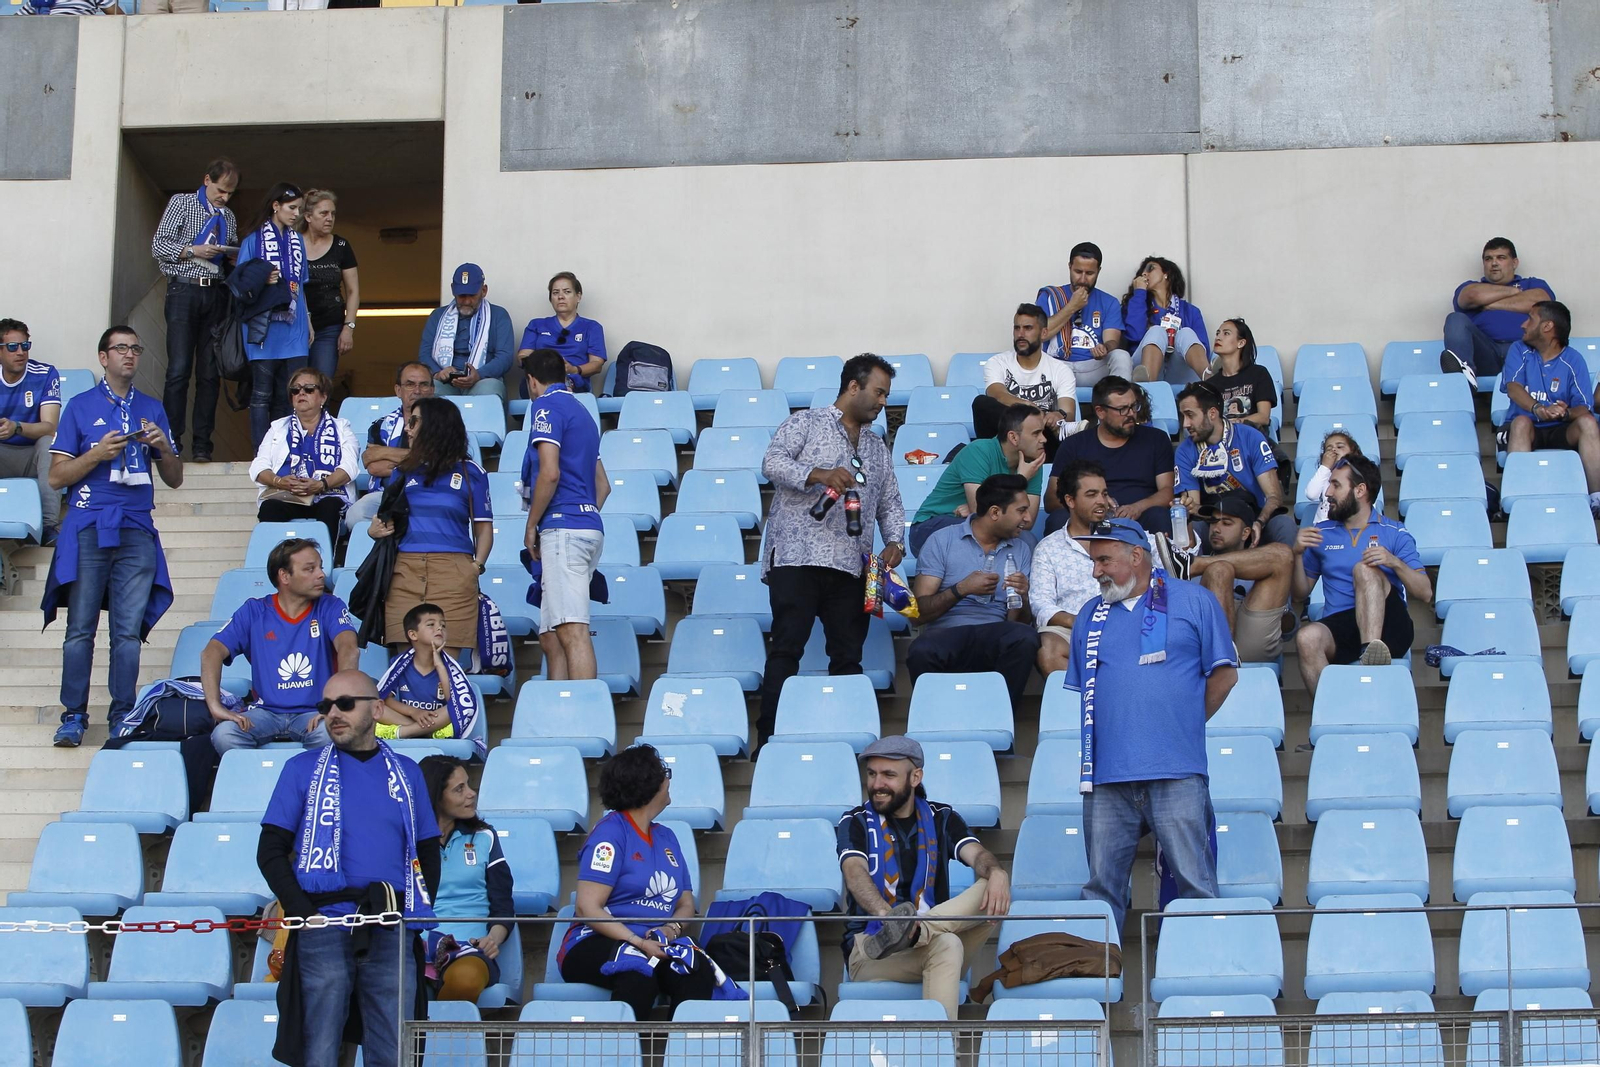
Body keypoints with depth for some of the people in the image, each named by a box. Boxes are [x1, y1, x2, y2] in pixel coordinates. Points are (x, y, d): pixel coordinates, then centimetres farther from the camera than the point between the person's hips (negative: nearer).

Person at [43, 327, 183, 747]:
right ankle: (73, 716, 1)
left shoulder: (152, 409, 17)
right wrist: (99, 453, -11)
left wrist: (164, 448, -1)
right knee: (81, 628, -4)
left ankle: (123, 716, 5)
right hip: (88, 529, -2)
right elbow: (57, 476, 4)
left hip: (137, 529, 2)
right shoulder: (80, 406, 8)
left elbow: (174, 479, 18)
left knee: (129, 631, 0)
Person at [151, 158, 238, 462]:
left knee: (210, 373, 1)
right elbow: (158, 244, -1)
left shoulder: (228, 215, 19)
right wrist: (192, 250, -14)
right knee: (179, 370, -10)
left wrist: (234, 254, 3)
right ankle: (171, 445, -8)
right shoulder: (181, 203, 5)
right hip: (185, 291, -5)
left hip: (216, 294, 5)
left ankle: (202, 446, 4)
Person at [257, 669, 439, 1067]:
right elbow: (271, 852, 5)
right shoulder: (303, 768, 8)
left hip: (393, 935, 2)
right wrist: (304, 914, -7)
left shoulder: (406, 772, 14)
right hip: (325, 928, -2)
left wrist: (418, 914, 3)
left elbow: (428, 854, 18)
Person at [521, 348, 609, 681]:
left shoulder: (546, 406, -2)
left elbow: (550, 473, -14)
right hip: (589, 526, 9)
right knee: (551, 637, 9)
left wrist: (531, 526, -5)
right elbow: (602, 485, 26)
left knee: (572, 630, -17)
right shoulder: (581, 411, 25)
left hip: (562, 527, -9)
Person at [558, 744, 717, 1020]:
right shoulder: (610, 832, -2)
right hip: (595, 945, -6)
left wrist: (671, 929, -8)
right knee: (638, 970, -38)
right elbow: (588, 908, -11)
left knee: (698, 970, -26)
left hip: (654, 946, 6)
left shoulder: (667, 837, 20)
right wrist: (638, 942, -22)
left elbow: (686, 904, 16)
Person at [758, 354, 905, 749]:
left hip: (851, 565, 6)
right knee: (786, 648, -11)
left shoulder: (878, 447, 25)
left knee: (848, 654, 2)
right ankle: (771, 739, -13)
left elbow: (890, 503, 26)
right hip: (797, 556, -6)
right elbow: (772, 462, -8)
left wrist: (894, 541, 6)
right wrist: (818, 474, -23)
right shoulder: (805, 424, 7)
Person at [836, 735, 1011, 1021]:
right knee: (946, 945, -36)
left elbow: (976, 854, -6)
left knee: (993, 890, -25)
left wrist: (997, 872, -35)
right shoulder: (854, 823, 4)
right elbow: (855, 874, -16)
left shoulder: (941, 819, 14)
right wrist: (887, 914, -41)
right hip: (868, 951, -4)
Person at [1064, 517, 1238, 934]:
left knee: (1196, 884, -4)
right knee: (1102, 886, 4)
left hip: (1176, 773, -4)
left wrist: (1186, 725, 6)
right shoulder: (1091, 615, 19)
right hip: (1107, 776, 4)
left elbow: (1224, 673, 7)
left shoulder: (1194, 602, 7)